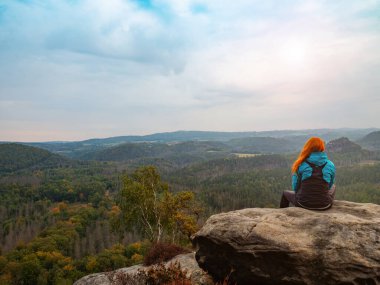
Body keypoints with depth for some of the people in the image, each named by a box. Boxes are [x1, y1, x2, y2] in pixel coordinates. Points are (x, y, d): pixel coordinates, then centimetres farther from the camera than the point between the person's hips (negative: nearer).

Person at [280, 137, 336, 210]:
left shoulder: (301, 165, -8)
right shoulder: (330, 165, -3)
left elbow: (295, 187, -1)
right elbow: (329, 186, 10)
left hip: (303, 203, -2)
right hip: (324, 206, 2)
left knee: (285, 193, 30)